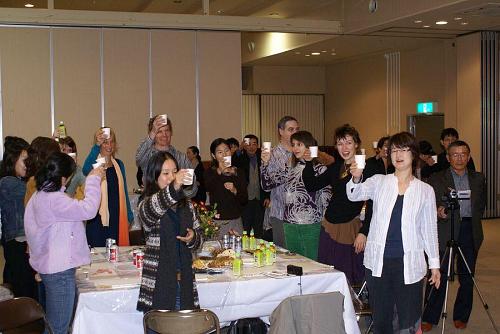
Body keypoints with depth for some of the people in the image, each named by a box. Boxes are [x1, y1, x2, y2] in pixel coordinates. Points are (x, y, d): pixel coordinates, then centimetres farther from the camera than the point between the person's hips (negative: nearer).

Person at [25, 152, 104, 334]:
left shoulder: (38, 195, 8)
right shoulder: (54, 200, -24)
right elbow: (88, 209, -29)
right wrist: (94, 179, -20)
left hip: (48, 265, 10)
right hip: (59, 269, -10)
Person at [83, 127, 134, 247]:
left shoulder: (119, 164, 13)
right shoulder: (94, 163, -3)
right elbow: (85, 170, -28)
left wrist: (129, 216, 17)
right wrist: (96, 146, -38)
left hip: (117, 217, 4)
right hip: (98, 217, -4)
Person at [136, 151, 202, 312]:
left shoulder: (186, 204, 14)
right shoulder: (147, 203, -3)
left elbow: (198, 235, 22)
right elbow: (151, 210, -29)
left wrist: (193, 238, -3)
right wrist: (173, 188, -46)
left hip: (184, 280, 5)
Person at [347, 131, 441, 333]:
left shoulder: (425, 190, 5)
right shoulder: (379, 182, 6)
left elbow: (429, 230, 9)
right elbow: (354, 195, -12)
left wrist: (434, 264, 7)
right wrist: (356, 178, -33)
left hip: (409, 263, -1)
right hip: (378, 262, 1)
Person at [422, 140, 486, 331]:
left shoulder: (478, 179, 13)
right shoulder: (437, 179, 4)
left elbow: (482, 204, 17)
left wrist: (473, 222, 4)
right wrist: (437, 211, -18)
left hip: (470, 231, 3)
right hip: (445, 231, -3)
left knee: (466, 277, 7)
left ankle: (461, 317, 22)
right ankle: (430, 318, 5)